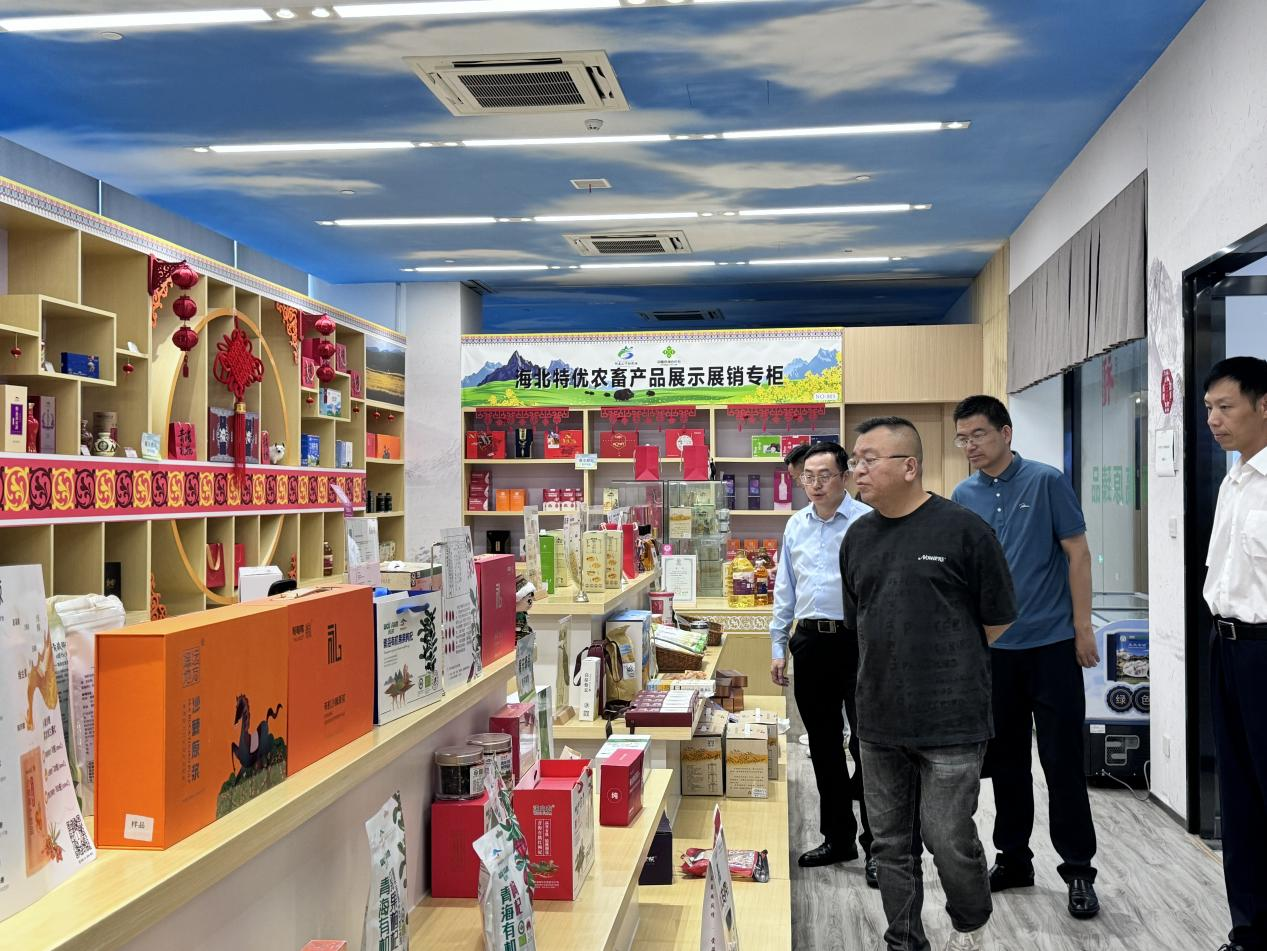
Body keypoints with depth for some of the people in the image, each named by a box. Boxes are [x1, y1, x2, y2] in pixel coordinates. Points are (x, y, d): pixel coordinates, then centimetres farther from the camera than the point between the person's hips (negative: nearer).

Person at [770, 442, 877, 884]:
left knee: (867, 743, -2)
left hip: (858, 641, -5)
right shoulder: (795, 526, 11)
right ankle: (838, 838, 25)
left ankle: (876, 844, 10)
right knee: (823, 747, 12)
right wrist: (778, 646, 13)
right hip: (811, 643, 5)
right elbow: (785, 590, 16)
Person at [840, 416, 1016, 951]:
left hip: (950, 721, -5)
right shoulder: (858, 537, 8)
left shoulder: (962, 530, -9)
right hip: (879, 720, 5)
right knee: (891, 843, 12)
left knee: (949, 839, 2)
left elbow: (997, 620, -1)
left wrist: (946, 663, 8)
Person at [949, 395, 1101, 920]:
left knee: (1062, 760, -1)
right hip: (993, 646, 4)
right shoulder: (963, 497, 6)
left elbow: (1077, 553, -5)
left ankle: (1078, 871, 10)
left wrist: (1083, 626, -9)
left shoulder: (1047, 482, -6)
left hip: (1052, 643, -4)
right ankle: (1013, 859, 25)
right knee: (1004, 759, 12)